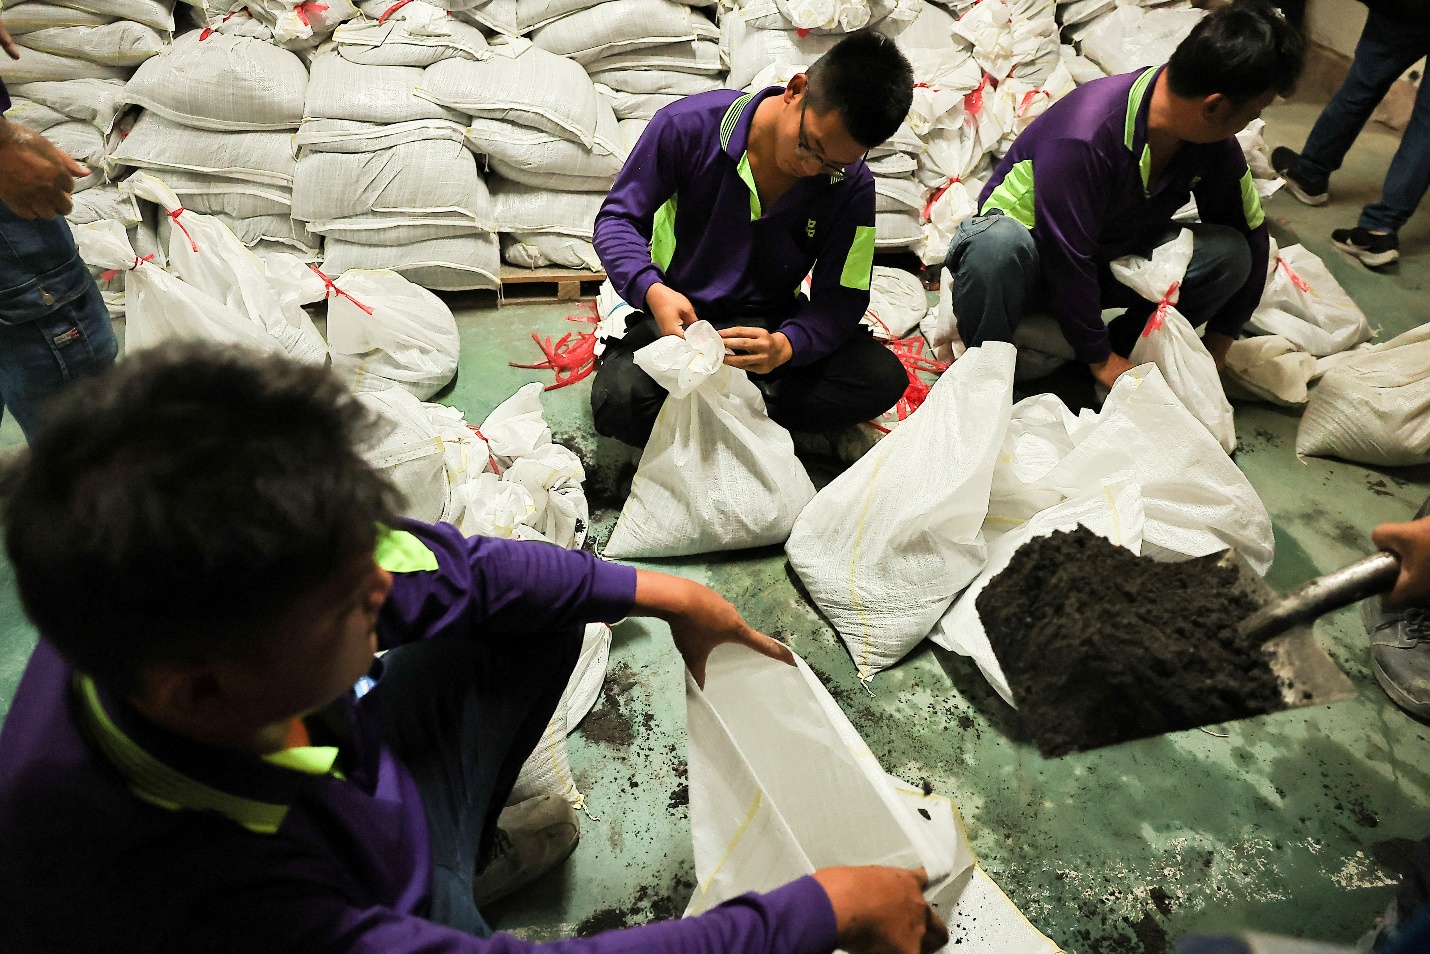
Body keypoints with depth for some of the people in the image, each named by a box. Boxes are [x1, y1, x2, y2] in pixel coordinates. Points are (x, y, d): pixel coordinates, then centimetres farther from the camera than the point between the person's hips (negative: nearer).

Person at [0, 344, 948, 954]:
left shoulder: (176, 608, -28)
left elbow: (441, 562, -15)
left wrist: (665, 595, -9)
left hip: (356, 815, 6)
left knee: (538, 603, 2)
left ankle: (456, 851, 20)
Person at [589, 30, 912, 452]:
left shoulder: (853, 186, -9)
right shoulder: (688, 125, -15)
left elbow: (842, 298, -8)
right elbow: (616, 218, -8)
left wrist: (786, 345, -31)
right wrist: (651, 290, -29)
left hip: (773, 325, 3)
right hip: (676, 316, -2)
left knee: (883, 378, -21)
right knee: (619, 402, -33)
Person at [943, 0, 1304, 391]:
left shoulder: (1214, 140, -9)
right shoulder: (1082, 137, -32)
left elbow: (1250, 234, 3)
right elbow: (1067, 258, -28)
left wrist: (1214, 355, 2)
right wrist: (1100, 359, -18)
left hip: (1111, 259, 6)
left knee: (1229, 252, -17)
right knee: (997, 244, -42)